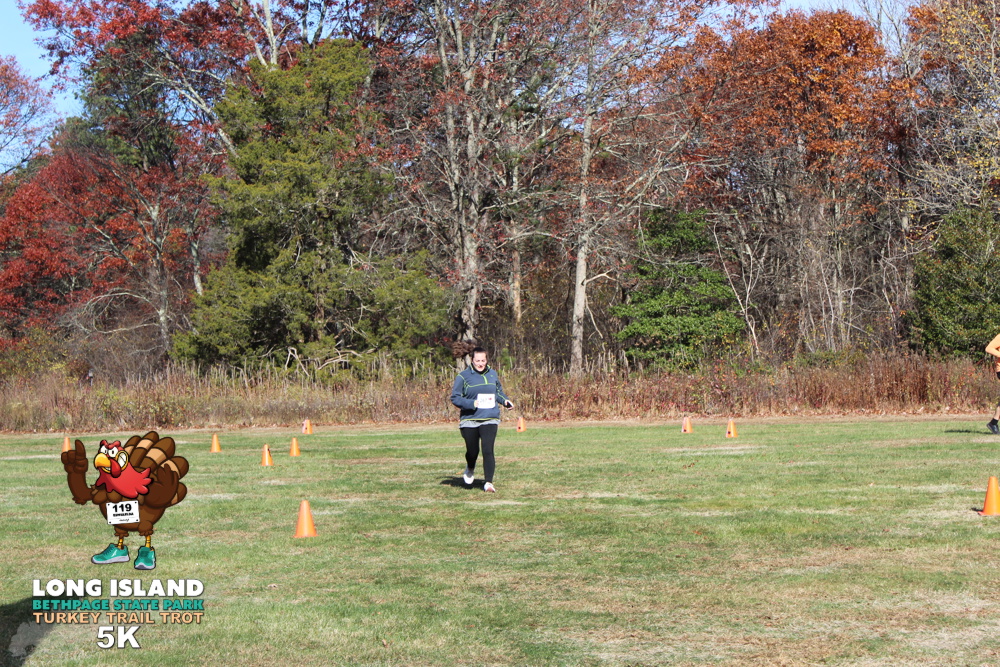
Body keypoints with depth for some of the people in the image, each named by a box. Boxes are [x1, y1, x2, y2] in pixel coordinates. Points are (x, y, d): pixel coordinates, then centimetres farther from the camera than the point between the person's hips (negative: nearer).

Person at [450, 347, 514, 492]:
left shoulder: (492, 374, 11)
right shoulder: (463, 376, -2)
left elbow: (499, 391, 26)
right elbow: (455, 397, -3)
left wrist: (505, 401, 5)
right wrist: (471, 403, -17)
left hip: (490, 420, 2)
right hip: (469, 420, -2)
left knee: (488, 450, -11)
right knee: (472, 451, 7)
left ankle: (489, 483, -6)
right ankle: (470, 469, 42)